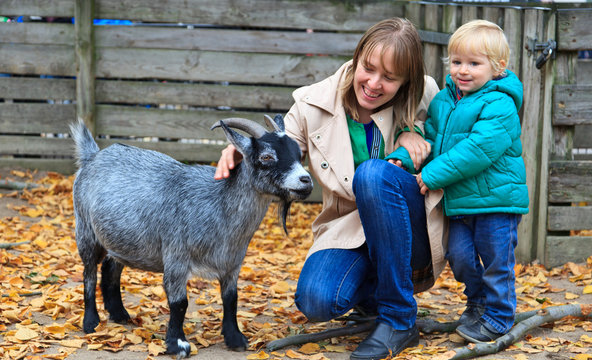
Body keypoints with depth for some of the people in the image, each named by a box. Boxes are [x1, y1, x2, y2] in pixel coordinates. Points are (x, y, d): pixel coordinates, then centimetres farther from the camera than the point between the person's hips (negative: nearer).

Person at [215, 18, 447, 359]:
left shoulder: (425, 97, -9)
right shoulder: (314, 105, -7)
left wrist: (414, 132, -16)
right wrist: (240, 153, -28)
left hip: (413, 232, -1)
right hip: (349, 229, 1)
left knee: (373, 173, -34)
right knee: (316, 301, -30)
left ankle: (399, 319, -22)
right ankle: (375, 287, 10)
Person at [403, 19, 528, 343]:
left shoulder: (499, 106, -17)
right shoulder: (443, 101, 8)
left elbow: (478, 150, -25)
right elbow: (428, 134, 14)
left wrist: (434, 174, -24)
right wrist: (403, 157, -7)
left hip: (496, 199, -7)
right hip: (459, 201, 7)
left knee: (496, 261, 3)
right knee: (459, 255, 11)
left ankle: (497, 316, 20)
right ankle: (477, 301, 36)